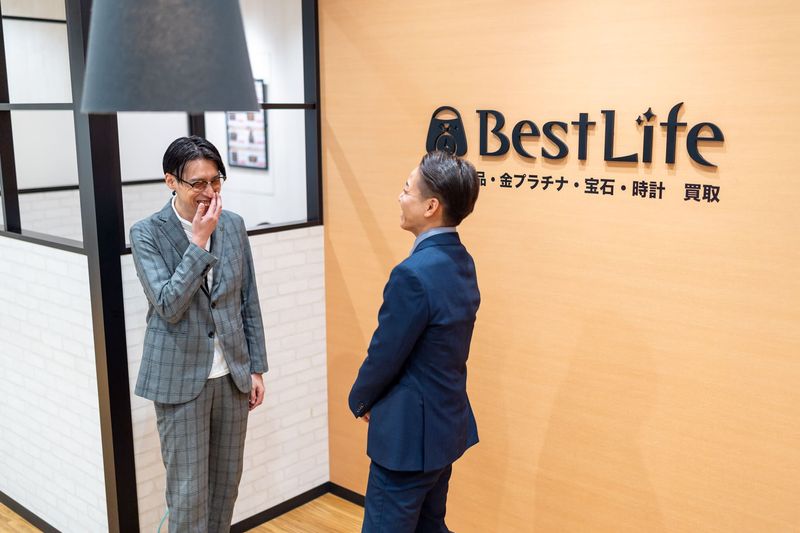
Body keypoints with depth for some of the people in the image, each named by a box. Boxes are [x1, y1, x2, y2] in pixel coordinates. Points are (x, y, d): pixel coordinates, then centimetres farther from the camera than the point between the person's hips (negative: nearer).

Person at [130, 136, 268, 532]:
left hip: (232, 375, 4)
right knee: (188, 490, 5)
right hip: (181, 377, -4)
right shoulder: (147, 233, -9)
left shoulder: (233, 225, 2)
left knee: (226, 481, 16)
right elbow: (168, 306, -19)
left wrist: (256, 367, 7)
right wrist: (199, 243, -21)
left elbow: (249, 302, 7)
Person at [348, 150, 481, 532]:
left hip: (410, 432, -9)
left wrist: (359, 400, 2)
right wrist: (373, 398, 12)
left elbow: (384, 355, -18)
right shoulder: (461, 261, 3)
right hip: (445, 423, 9)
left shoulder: (414, 274, -27)